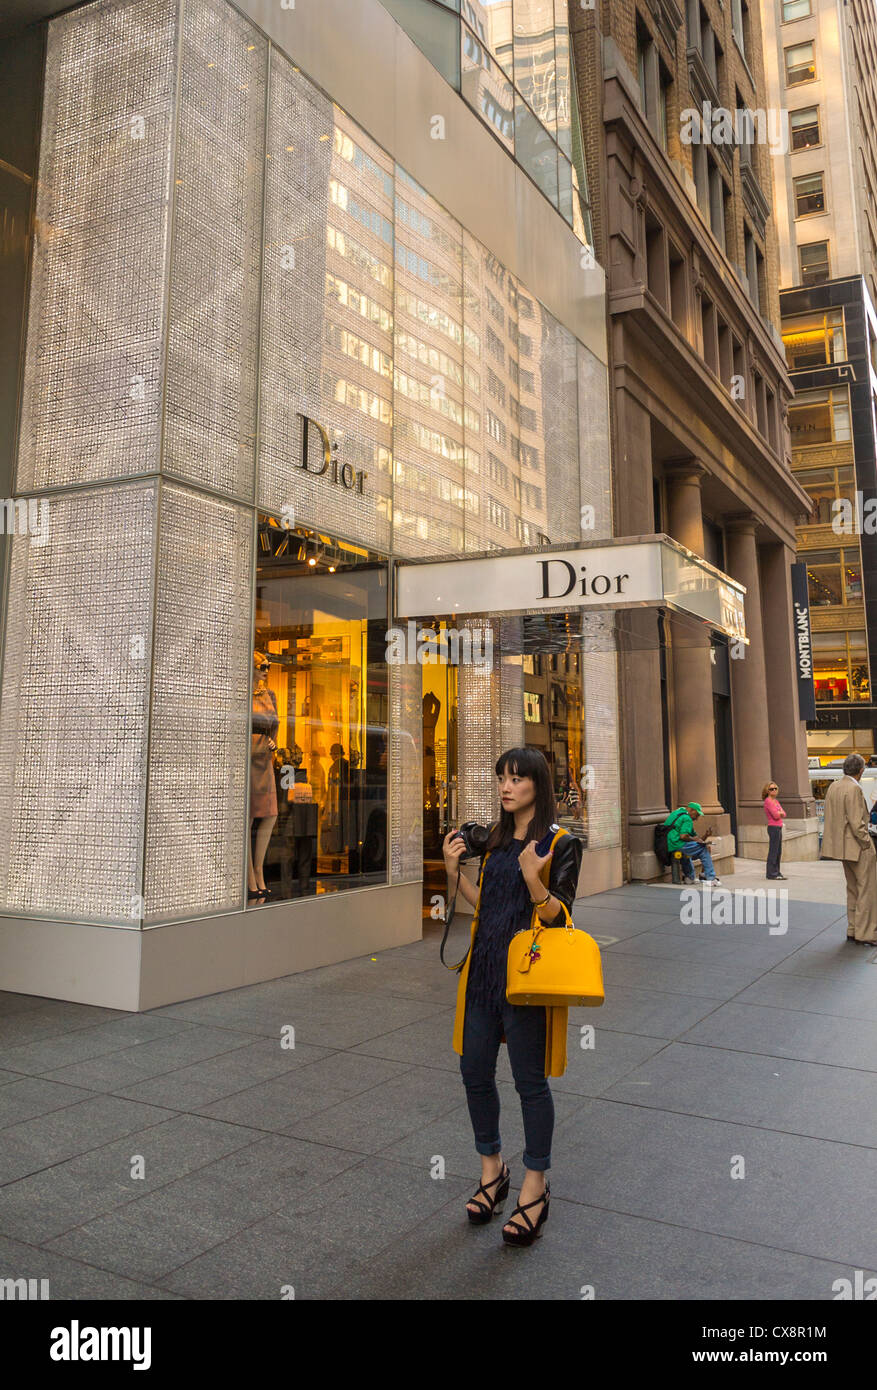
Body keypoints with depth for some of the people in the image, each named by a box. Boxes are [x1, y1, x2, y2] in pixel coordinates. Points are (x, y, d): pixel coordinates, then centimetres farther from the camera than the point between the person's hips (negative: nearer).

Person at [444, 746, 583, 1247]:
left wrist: (533, 878, -30)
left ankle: (535, 1188, 24)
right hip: (483, 971, 7)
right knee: (475, 1071, 12)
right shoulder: (496, 838, 11)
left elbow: (559, 916, -13)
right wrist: (454, 870, 3)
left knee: (530, 1081, 5)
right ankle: (493, 1169, 34)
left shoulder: (561, 843, -9)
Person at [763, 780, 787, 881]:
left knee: (778, 852, 14)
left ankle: (776, 872, 22)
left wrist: (779, 812, -9)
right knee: (773, 851, -6)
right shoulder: (768, 801, -12)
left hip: (778, 828, 9)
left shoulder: (775, 801, 15)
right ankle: (771, 873, -3)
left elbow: (784, 815, 12)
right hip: (773, 828, -9)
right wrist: (780, 812, 3)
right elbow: (775, 815, -17)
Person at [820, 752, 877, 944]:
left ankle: (853, 930, 23)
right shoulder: (854, 789, -18)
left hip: (844, 847, 9)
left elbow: (831, 818, 13)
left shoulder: (833, 787, 8)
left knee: (853, 889, 17)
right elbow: (857, 824, -21)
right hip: (858, 847, -9)